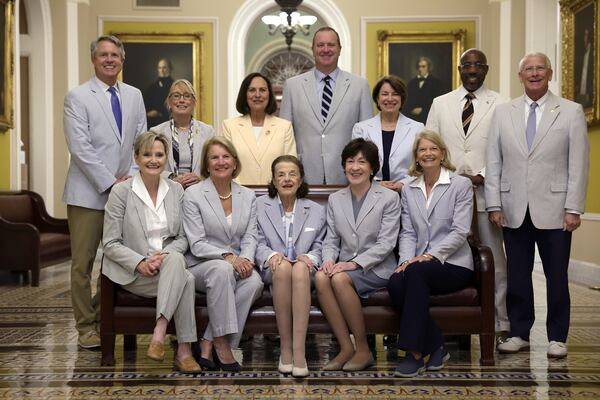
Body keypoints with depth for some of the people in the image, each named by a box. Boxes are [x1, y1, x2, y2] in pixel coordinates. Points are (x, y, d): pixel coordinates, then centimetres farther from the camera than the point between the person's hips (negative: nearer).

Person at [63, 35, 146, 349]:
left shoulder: (134, 96, 13)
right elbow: (80, 148, -10)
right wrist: (110, 183, -13)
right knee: (83, 263, 1)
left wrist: (130, 178, -2)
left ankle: (102, 317, 22)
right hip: (88, 193, -4)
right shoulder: (77, 97, -1)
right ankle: (86, 326, 12)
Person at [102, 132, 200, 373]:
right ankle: (183, 350, -27)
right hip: (134, 272, -3)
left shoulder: (176, 190, 9)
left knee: (175, 259, -34)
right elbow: (110, 243, -4)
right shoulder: (121, 192, -3)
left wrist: (165, 255, -13)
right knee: (186, 279, -31)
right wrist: (140, 262, -20)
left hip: (170, 263, 3)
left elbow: (182, 238, 9)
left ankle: (159, 334, -34)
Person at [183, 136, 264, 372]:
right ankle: (221, 342, -29)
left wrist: (246, 259, -18)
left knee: (255, 281, -30)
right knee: (222, 269, -37)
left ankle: (208, 343, -24)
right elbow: (197, 244, -9)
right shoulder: (193, 194, -1)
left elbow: (250, 237, 5)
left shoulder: (248, 196, 12)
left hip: (237, 265, 3)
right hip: (200, 266, -3)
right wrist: (228, 257, -24)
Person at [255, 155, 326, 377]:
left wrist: (309, 257, -11)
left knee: (300, 269, -37)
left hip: (304, 271, 1)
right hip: (273, 272, 0)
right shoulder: (260, 205, 13)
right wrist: (271, 255, -16)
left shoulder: (316, 210, 16)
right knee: (283, 266, -37)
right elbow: (258, 243, 6)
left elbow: (319, 247, 12)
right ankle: (285, 347, -32)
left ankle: (299, 350, -41)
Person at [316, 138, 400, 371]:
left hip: (377, 269, -4)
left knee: (340, 279, -33)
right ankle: (346, 347, -20)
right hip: (344, 266, 4)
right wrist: (329, 259, -11)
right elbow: (331, 239, 11)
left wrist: (355, 263, -19)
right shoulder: (335, 199, 14)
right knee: (321, 277, -29)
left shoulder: (389, 198, 0)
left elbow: (386, 243, -8)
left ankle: (363, 349, -17)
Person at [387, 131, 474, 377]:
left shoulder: (461, 185, 2)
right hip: (419, 264, 4)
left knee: (416, 272, -34)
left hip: (454, 264, -4)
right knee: (395, 283, -29)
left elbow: (460, 232, -8)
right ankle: (436, 347, -13)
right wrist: (406, 259, -11)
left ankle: (415, 353, -29)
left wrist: (431, 255, -20)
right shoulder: (409, 189, 15)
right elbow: (408, 232, 8)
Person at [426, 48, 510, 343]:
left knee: (495, 260, 2)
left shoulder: (501, 105, 6)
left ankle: (502, 325, 11)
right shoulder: (440, 104, 13)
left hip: (486, 190, -2)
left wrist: (483, 176, -11)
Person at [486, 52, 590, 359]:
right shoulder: (502, 113, 9)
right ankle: (519, 333, 21)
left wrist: (573, 208, -7)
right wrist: (494, 205, 1)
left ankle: (557, 338, 19)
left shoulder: (571, 112, 3)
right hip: (514, 211, 2)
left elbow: (578, 164, -1)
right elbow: (493, 163, 7)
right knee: (517, 275, 8)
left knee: (556, 277, 6)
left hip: (553, 211, -2)